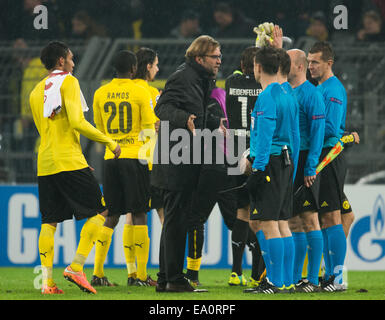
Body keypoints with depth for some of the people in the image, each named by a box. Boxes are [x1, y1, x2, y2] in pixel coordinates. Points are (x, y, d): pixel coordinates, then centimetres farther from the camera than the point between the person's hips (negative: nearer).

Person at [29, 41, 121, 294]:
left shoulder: (36, 92, 19)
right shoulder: (68, 82, -3)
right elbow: (77, 122, -13)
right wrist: (109, 142, -6)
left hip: (45, 164, 7)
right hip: (70, 161, -7)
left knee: (49, 221, 7)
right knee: (100, 211, 1)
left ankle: (47, 280, -2)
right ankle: (76, 267, -9)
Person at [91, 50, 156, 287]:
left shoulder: (101, 93, 8)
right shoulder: (141, 93, -6)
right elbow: (149, 128, -7)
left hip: (111, 158, 4)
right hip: (135, 157, -4)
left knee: (112, 216, 10)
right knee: (139, 215, -1)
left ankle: (98, 272, 5)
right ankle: (141, 274, -5)